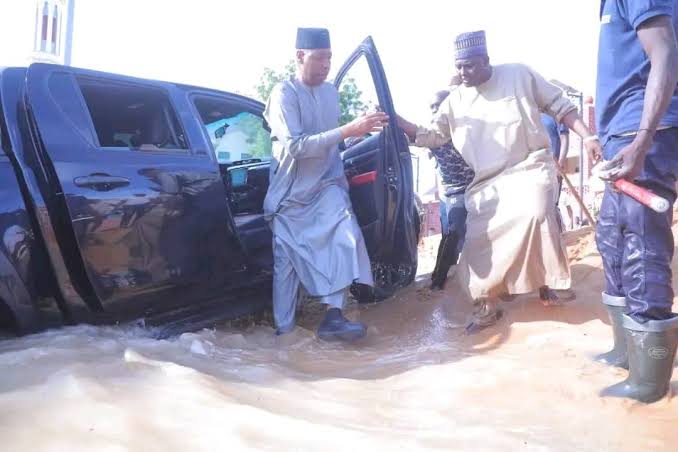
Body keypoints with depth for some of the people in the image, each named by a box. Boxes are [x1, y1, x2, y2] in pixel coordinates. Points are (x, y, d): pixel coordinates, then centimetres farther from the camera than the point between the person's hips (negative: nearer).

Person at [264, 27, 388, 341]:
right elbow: (295, 146, -28)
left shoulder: (331, 92, 8)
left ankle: (333, 317, -23)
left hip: (326, 185, 4)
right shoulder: (284, 93, -14)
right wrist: (348, 130, -33)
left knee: (344, 235, -22)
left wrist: (359, 128, 5)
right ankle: (284, 330, 17)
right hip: (292, 193, -4)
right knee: (287, 259, 3)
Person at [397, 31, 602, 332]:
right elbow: (433, 137, 6)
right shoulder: (454, 100, 5)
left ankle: (545, 280, -4)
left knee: (533, 214, -30)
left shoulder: (520, 75, -3)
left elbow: (560, 106, 2)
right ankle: (487, 306, 17)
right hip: (487, 182, 4)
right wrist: (396, 121, -7)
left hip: (530, 166, -4)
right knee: (478, 238, -1)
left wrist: (588, 137, -7)